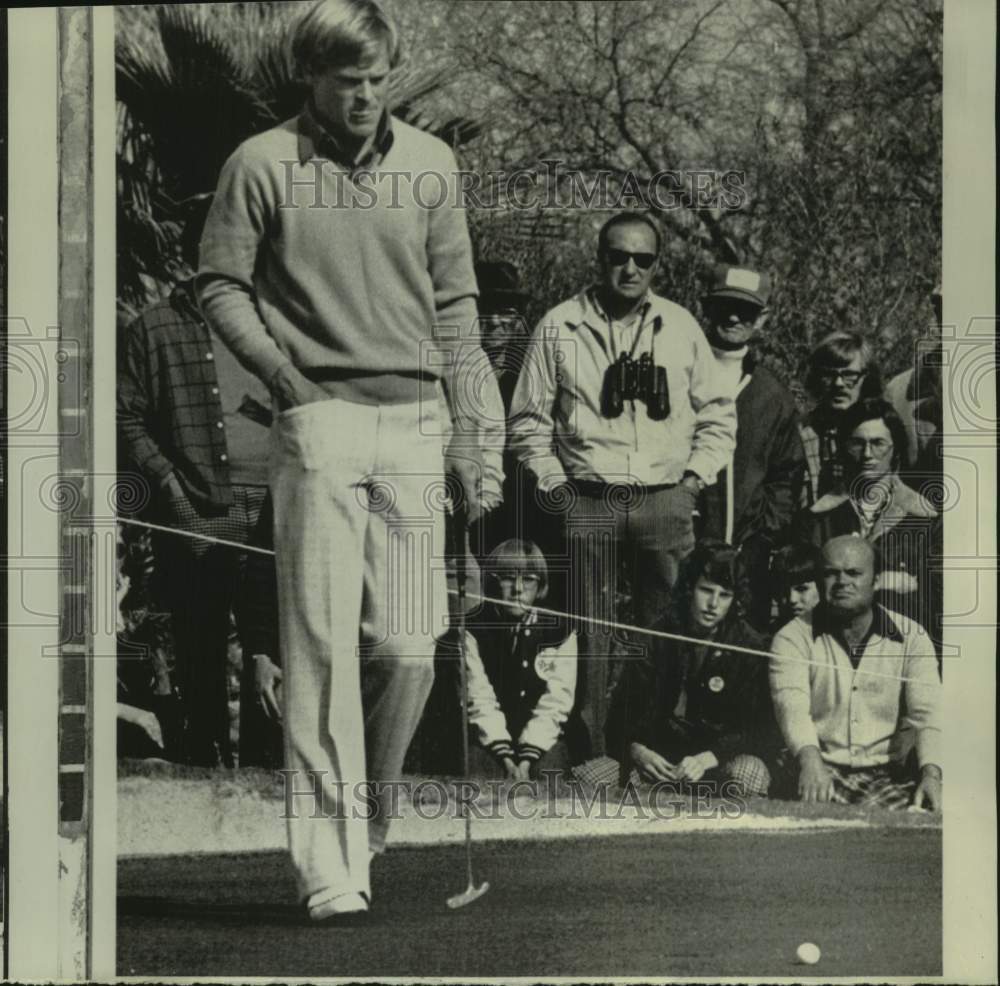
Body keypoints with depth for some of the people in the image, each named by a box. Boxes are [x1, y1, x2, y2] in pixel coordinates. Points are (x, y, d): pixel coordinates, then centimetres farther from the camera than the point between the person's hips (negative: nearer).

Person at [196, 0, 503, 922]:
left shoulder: (431, 164, 13)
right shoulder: (263, 165, 4)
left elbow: (455, 306, 14)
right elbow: (220, 284, 6)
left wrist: (468, 436, 10)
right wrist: (279, 371, -8)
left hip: (414, 423, 3)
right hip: (319, 422, -3)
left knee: (409, 648, -1)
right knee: (324, 646, -6)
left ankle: (367, 821, 21)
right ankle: (331, 865, 0)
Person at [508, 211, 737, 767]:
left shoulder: (681, 327, 10)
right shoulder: (559, 328, 4)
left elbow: (718, 413, 16)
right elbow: (529, 420, 9)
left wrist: (695, 477, 5)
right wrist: (553, 485, 1)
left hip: (665, 499, 2)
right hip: (588, 501, -1)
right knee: (592, 635, -1)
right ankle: (589, 755, 6)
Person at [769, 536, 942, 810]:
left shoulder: (909, 636, 7)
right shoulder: (792, 638, 3)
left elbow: (927, 711, -5)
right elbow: (791, 705, -15)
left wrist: (931, 774, -25)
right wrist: (809, 759, -37)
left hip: (889, 774, 1)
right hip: (821, 770, -1)